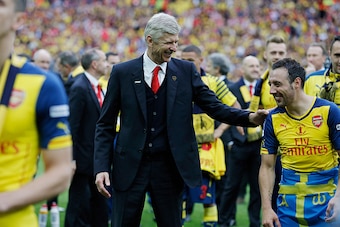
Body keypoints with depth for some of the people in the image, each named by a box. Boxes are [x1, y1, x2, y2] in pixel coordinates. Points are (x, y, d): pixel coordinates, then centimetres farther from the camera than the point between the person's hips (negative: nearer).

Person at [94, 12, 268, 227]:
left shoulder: (186, 71, 3)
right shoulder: (122, 72, -1)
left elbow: (215, 107, 0)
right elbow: (105, 125, 1)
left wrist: (250, 117, -17)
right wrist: (102, 167, -7)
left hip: (170, 167, 1)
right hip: (130, 166, -1)